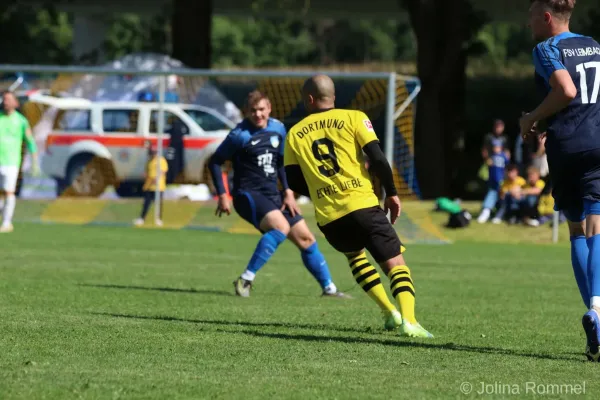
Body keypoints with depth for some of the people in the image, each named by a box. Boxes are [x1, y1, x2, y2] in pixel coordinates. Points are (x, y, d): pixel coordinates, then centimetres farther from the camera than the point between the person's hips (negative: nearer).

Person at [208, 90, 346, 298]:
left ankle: (329, 288, 19)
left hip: (273, 195, 7)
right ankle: (245, 280, -29)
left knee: (306, 238, 6)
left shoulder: (278, 129, 5)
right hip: (248, 194, -7)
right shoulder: (240, 135, -12)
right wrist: (222, 196, -10)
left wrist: (288, 192, 9)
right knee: (281, 227, -31)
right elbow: (215, 162, -5)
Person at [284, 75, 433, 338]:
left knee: (355, 254, 30)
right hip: (362, 205, -3)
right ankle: (408, 319, -26)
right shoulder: (353, 118, 5)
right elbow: (377, 158, -4)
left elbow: (294, 182, 12)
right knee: (395, 263, -2)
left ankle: (389, 312, 19)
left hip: (327, 217, 3)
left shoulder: (295, 134, 13)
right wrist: (391, 193, 8)